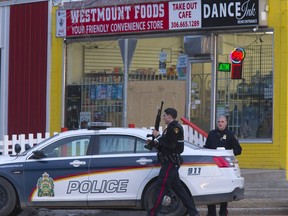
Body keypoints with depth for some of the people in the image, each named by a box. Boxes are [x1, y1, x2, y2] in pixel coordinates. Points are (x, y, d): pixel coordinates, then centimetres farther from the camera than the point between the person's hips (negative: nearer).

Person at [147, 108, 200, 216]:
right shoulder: (171, 128, 21)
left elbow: (170, 145, -22)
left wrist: (158, 136, -13)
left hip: (171, 163, -11)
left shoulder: (175, 127, -12)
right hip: (170, 162, 11)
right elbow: (164, 147, 24)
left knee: (160, 187, -10)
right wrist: (154, 143, 9)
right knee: (177, 187, 10)